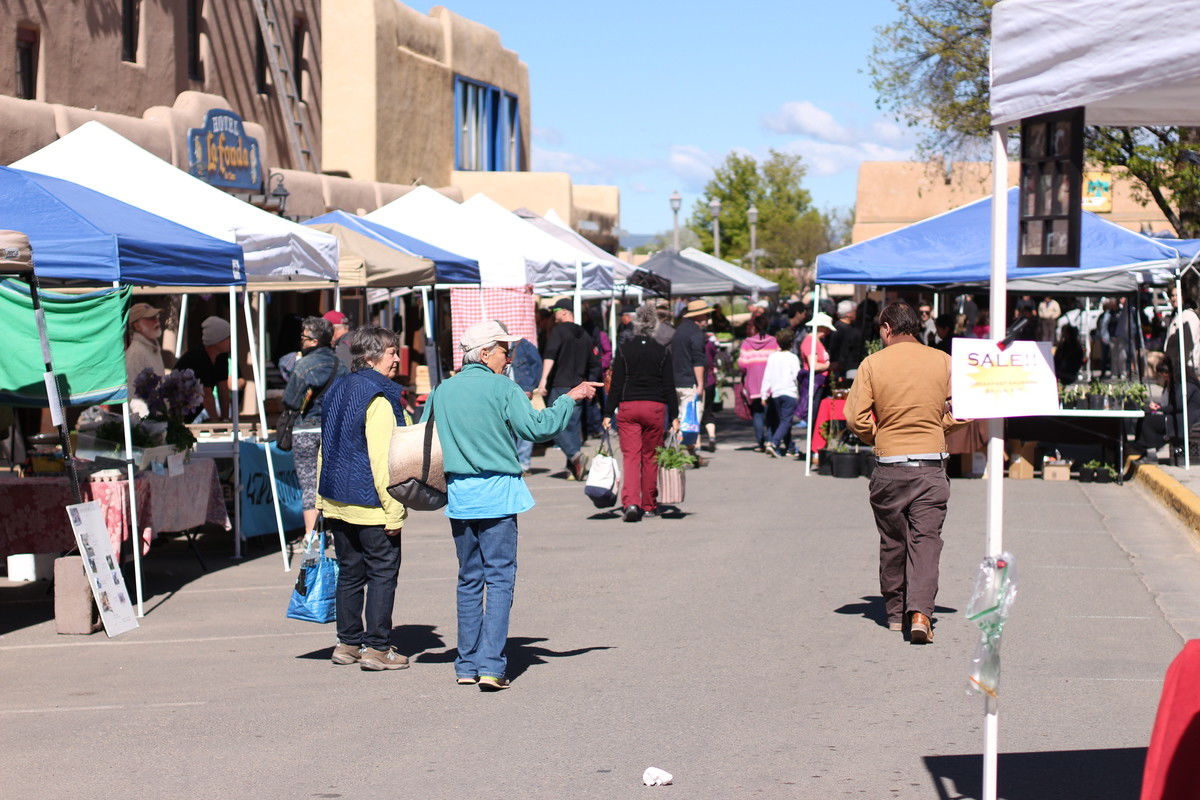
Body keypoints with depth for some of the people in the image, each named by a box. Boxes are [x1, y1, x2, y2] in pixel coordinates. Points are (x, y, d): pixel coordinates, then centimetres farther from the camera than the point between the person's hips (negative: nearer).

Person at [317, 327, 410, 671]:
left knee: (349, 572, 15)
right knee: (382, 572, -1)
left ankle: (347, 643, 18)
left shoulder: (336, 391, 12)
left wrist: (323, 499, 22)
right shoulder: (379, 398, -16)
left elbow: (326, 447, 17)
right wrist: (394, 510, -18)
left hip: (336, 502, 8)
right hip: (370, 504, -8)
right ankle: (377, 647, -2)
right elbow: (382, 458, -20)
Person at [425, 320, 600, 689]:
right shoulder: (502, 388, -7)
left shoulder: (442, 391, 8)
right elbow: (537, 427, -13)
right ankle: (491, 666, -11)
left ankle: (467, 665, 14)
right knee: (499, 578, -2)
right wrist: (570, 399, -3)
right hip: (496, 493, -5)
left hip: (458, 493, 5)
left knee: (469, 579, 14)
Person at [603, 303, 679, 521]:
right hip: (655, 407, 1)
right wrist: (674, 417, 5)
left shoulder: (624, 349, 0)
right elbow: (669, 387, 1)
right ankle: (649, 506, 19)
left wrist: (608, 413, 3)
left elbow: (616, 385, -1)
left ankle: (630, 502, -20)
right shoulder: (662, 352, 1)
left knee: (630, 456, -2)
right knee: (650, 457, 12)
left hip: (628, 407, -1)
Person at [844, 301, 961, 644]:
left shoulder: (873, 364, -3)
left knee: (892, 542, 13)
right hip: (931, 465, 0)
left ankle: (896, 612, 22)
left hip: (889, 466, 0)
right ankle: (920, 612, -17)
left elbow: (856, 417, -6)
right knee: (926, 539, -1)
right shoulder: (943, 362, 1)